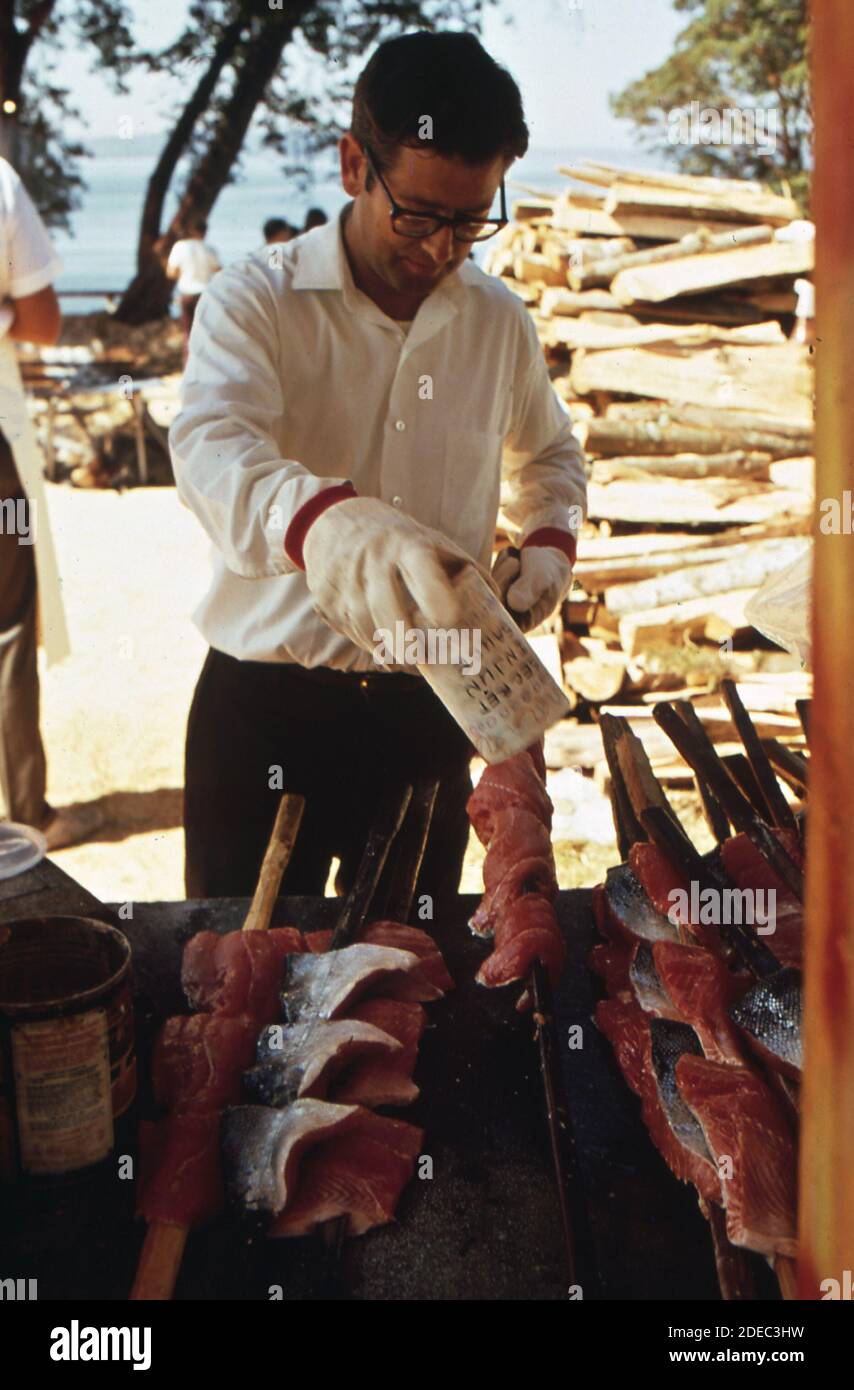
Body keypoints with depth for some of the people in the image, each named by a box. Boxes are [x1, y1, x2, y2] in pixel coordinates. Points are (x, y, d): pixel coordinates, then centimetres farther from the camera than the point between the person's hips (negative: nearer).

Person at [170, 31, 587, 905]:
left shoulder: (498, 322, 6)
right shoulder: (254, 302, -8)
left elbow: (550, 450, 25)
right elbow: (212, 448, -29)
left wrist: (550, 539, 3)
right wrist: (318, 518, -51)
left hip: (429, 709, 4)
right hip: (265, 709, -3)